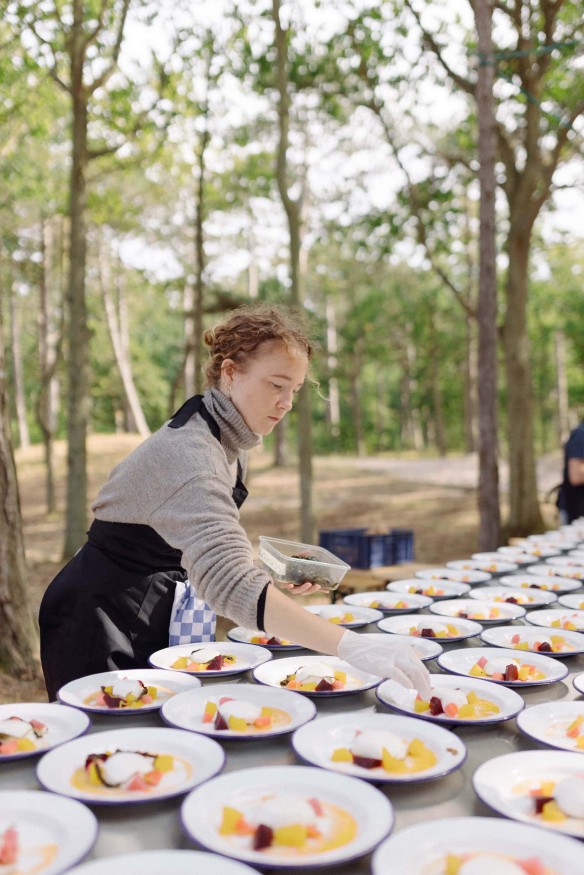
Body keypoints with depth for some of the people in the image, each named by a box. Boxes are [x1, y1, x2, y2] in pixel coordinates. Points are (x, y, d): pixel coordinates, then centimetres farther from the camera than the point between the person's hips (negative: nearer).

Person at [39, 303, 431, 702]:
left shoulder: (222, 439, 1)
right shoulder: (188, 452, -30)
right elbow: (229, 584, -43)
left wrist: (270, 572, -3)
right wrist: (348, 645, -49)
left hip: (149, 620, 9)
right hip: (98, 627, -8)